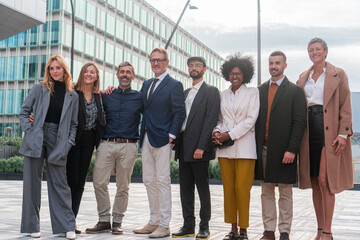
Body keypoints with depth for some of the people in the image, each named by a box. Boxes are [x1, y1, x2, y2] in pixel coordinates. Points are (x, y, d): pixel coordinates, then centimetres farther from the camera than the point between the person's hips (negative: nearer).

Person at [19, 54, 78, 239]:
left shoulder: (72, 96, 9)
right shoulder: (39, 89, 6)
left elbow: (73, 123, 12)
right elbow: (24, 112, 7)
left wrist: (69, 142, 1)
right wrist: (29, 131, -5)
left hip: (58, 143, 0)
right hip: (36, 140, 0)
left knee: (59, 183, 1)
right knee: (32, 182, 3)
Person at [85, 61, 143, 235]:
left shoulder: (139, 97, 10)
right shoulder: (106, 96, 14)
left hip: (128, 147, -1)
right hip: (106, 144, 1)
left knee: (123, 186, 2)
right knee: (99, 183, -5)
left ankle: (117, 222, 14)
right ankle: (104, 221, 8)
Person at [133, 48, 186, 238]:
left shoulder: (174, 85, -4)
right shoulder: (146, 84, 17)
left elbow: (179, 113, -9)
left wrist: (172, 135, -14)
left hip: (162, 139, -7)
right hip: (146, 138, 7)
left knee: (162, 181, -5)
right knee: (149, 181, 10)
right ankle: (154, 221, 20)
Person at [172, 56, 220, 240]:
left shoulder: (211, 91, -3)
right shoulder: (185, 93, 19)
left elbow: (210, 120, -11)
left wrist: (201, 147, -18)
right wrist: (178, 145, 8)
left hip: (199, 148, -7)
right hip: (184, 149, 7)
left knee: (202, 188, 1)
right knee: (185, 188, 9)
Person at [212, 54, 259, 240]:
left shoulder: (253, 92, 4)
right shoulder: (223, 95, 15)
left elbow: (251, 119, -5)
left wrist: (230, 134, -11)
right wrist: (217, 132, -5)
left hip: (244, 146, -4)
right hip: (225, 147, 4)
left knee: (242, 188, -7)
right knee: (228, 188, 4)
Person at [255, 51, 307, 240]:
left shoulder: (295, 91, 1)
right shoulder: (259, 91, 13)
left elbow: (299, 123, -5)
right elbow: (255, 120, 12)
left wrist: (291, 150, -13)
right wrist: (255, 147, 4)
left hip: (283, 150, -4)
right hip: (262, 150, 4)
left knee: (285, 193, 4)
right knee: (266, 192, 9)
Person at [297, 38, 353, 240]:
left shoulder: (338, 75, 3)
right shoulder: (304, 78, 16)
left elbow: (345, 107, -3)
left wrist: (343, 134, -13)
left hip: (329, 130, -5)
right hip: (309, 130, 5)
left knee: (324, 179, -11)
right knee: (314, 182, 6)